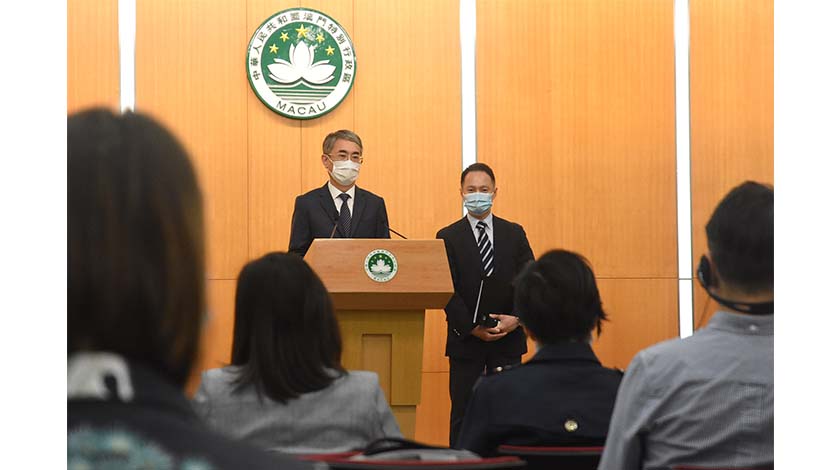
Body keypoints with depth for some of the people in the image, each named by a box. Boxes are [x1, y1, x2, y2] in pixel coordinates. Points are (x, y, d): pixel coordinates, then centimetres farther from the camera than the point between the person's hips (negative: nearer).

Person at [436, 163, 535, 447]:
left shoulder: (514, 234, 9)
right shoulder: (448, 238, 2)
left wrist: (517, 319, -11)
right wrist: (473, 328, -13)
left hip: (508, 338, 2)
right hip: (465, 339, -2)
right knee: (463, 413, 2)